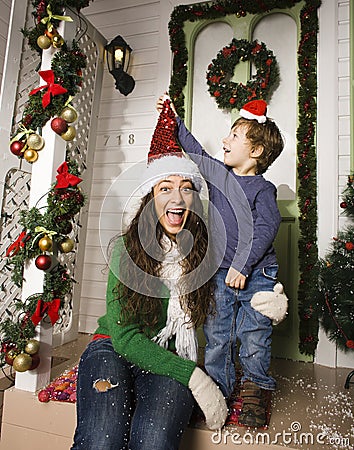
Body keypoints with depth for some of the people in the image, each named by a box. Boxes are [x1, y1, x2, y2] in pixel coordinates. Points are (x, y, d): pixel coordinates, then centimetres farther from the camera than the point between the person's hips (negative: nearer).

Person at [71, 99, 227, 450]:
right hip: (114, 348, 0)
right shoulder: (126, 249, -9)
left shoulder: (204, 251, -4)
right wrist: (193, 376, -21)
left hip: (170, 361, 1)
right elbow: (124, 335, -13)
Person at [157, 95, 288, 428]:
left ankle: (255, 393, 26)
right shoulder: (216, 173, 8)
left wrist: (243, 266, -21)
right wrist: (174, 120, 29)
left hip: (255, 275, -4)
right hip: (220, 274, 5)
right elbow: (195, 151, 23)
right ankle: (218, 391, 25)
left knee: (253, 338, 5)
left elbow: (266, 229, -15)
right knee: (216, 336, 9)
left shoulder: (261, 189, -8)